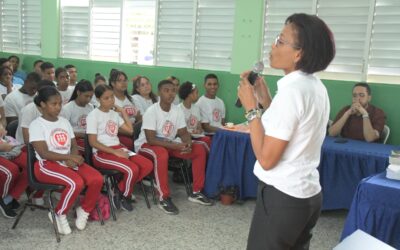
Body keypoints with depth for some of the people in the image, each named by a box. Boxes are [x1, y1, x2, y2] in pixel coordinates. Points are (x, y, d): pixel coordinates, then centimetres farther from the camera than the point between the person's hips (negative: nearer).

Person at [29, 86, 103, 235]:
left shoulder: (64, 122, 14)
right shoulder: (36, 124, -5)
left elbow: (74, 145, 12)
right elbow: (43, 153, -14)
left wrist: (72, 159, -11)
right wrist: (69, 157, -21)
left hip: (68, 162, 6)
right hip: (47, 165, -6)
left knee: (97, 179, -20)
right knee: (76, 183, -33)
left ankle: (84, 211, 4)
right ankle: (59, 215, -7)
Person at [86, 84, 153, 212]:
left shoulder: (114, 113, 14)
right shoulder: (93, 115, -6)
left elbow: (130, 129, 17)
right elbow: (93, 142, -12)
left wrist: (123, 111, 12)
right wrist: (114, 152, -19)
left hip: (118, 148, 7)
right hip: (102, 153, -7)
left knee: (148, 165, -13)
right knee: (132, 169, -30)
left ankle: (120, 190, -1)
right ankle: (124, 196, -1)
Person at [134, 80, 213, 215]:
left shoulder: (177, 110, -3)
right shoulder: (151, 111, -22)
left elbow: (183, 133, 2)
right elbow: (151, 139, -27)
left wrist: (188, 143, -22)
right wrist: (175, 146, -32)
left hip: (169, 144, 7)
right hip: (146, 144, -6)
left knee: (199, 150, -8)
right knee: (162, 154, -41)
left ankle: (196, 192, 0)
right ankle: (164, 198, -27)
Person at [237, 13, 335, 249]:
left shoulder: (292, 90, -21)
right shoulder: (317, 87, 6)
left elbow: (266, 159, -21)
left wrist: (251, 108, -15)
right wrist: (266, 101, 6)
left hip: (283, 197, -9)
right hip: (309, 194, 9)